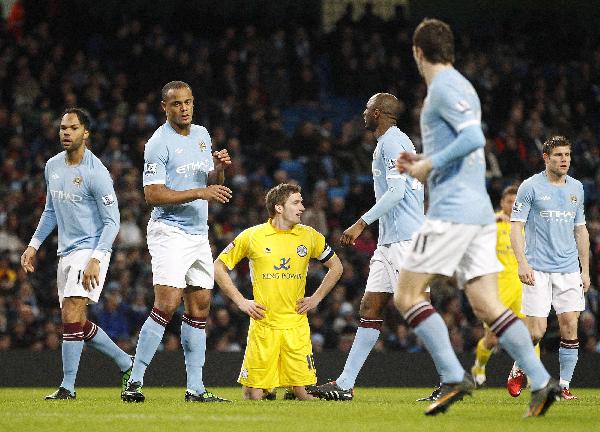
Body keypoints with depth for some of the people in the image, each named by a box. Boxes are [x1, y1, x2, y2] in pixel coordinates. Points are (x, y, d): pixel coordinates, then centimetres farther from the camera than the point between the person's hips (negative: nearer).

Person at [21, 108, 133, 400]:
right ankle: (126, 364, 25)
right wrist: (34, 245, 16)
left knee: (71, 315, -17)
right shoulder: (52, 166, 8)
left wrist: (96, 259, -22)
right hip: (66, 252, 8)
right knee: (79, 324, 10)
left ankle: (67, 387, -13)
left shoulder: (95, 173, -15)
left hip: (91, 249, -8)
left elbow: (111, 221, -14)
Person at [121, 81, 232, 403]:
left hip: (199, 234, 8)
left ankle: (195, 388, 9)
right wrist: (199, 193, -20)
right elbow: (153, 194, -17)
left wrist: (219, 168, -1)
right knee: (166, 305, -18)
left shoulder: (202, 135, 13)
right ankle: (134, 382, -15)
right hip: (169, 232, -8)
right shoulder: (159, 143, -11)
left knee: (200, 307, 5)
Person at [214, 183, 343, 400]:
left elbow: (336, 267, 18)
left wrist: (316, 298, 8)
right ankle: (266, 391, 28)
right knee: (254, 396, -5)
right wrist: (241, 301, -1)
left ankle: (294, 391, 27)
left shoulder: (309, 236, 5)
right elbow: (219, 267, 6)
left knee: (304, 394, -6)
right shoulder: (252, 236, -2)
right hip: (262, 324, -2)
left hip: (296, 325, 2)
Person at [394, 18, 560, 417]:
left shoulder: (443, 88, -8)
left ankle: (453, 377, -12)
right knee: (487, 305, 4)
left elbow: (473, 137, -22)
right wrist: (422, 162, 24)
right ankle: (542, 381, -7)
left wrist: (430, 165, -13)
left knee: (407, 295, -4)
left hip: (452, 210, -9)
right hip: (479, 209, 9)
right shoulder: (463, 87, 20)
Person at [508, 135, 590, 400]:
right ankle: (518, 371, 19)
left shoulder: (576, 188, 13)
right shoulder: (531, 187, -3)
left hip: (569, 270, 4)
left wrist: (585, 269, 15)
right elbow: (516, 226, -5)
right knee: (536, 331, -8)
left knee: (570, 327, -5)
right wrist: (522, 263, -16)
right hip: (538, 270, -4)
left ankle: (564, 386, 3)